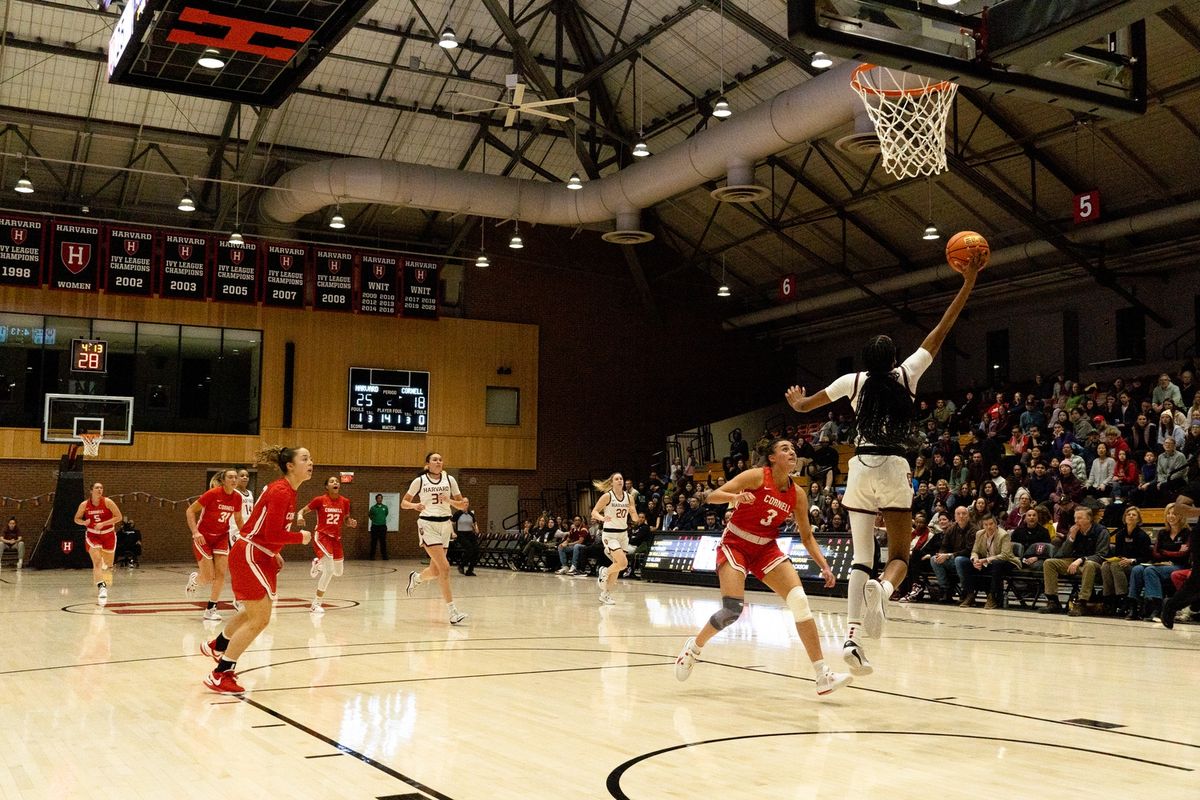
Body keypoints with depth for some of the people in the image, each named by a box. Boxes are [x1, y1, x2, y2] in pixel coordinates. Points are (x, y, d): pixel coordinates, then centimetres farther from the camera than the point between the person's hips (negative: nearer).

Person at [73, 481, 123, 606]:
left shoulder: (107, 502, -14)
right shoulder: (84, 505, -8)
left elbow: (118, 517, -15)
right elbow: (76, 519, 6)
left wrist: (103, 523, -24)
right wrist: (84, 522, -17)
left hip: (108, 535, 0)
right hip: (93, 535, 0)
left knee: (108, 565, 12)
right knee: (97, 562, -20)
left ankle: (105, 586, 39)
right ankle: (101, 587, -29)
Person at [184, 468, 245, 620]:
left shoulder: (237, 497, -4)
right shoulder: (213, 494, -19)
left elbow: (238, 519, 13)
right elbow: (190, 511, -14)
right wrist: (195, 532, -24)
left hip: (221, 537, 5)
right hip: (203, 537, -5)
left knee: (221, 573, -7)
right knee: (208, 578, -7)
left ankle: (211, 609, 6)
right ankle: (194, 580, 29)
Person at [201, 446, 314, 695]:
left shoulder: (287, 491, 9)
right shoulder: (281, 492, -21)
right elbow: (272, 534, -26)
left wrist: (274, 553, 12)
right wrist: (301, 537, -13)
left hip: (262, 557, 10)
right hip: (249, 556, -10)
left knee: (255, 613, 25)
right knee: (260, 619, -8)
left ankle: (217, 646, 48)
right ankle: (220, 676, -1)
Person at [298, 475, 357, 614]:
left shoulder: (345, 501, 1)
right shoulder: (320, 500, -10)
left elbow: (346, 519, 14)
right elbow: (303, 510, -3)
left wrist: (352, 522, -8)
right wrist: (300, 517, -25)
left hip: (336, 538, 6)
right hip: (321, 536, -5)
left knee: (338, 573, 11)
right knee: (329, 570, -18)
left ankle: (318, 563, 42)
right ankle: (316, 604, -4)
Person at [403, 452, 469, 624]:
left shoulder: (449, 479, 7)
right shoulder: (419, 481, 0)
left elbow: (462, 506, 9)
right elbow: (403, 503, 8)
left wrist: (450, 501, -11)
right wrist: (414, 505, -13)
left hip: (445, 524, 5)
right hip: (427, 524, -4)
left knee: (435, 570, 11)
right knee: (444, 567, -15)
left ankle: (416, 578, 46)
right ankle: (453, 611, -13)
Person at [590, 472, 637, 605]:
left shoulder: (629, 497, 4)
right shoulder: (607, 496, -9)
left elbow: (635, 518, 7)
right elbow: (594, 512, -7)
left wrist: (633, 512, -16)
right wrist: (603, 518, -27)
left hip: (623, 534, 6)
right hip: (610, 534, -6)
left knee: (617, 565, 6)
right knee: (623, 563, -19)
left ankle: (606, 594, 19)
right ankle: (604, 572, 10)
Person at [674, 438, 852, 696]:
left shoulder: (797, 494, 0)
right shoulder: (757, 477, -14)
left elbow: (807, 536, 8)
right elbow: (714, 495, -18)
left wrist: (824, 566, -4)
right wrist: (737, 496, -39)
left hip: (766, 549, 5)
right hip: (735, 544, -5)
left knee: (799, 600, -14)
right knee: (733, 609, -19)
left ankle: (823, 676, -14)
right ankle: (694, 646, 12)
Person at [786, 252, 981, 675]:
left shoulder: (854, 381, 3)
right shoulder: (906, 374, 1)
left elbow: (803, 406, 10)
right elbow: (942, 330, 2)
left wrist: (797, 402, 35)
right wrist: (968, 282, 6)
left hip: (860, 468, 2)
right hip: (893, 469, -2)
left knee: (861, 557, 5)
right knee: (899, 556, 6)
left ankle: (852, 637, -9)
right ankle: (881, 589, -31)